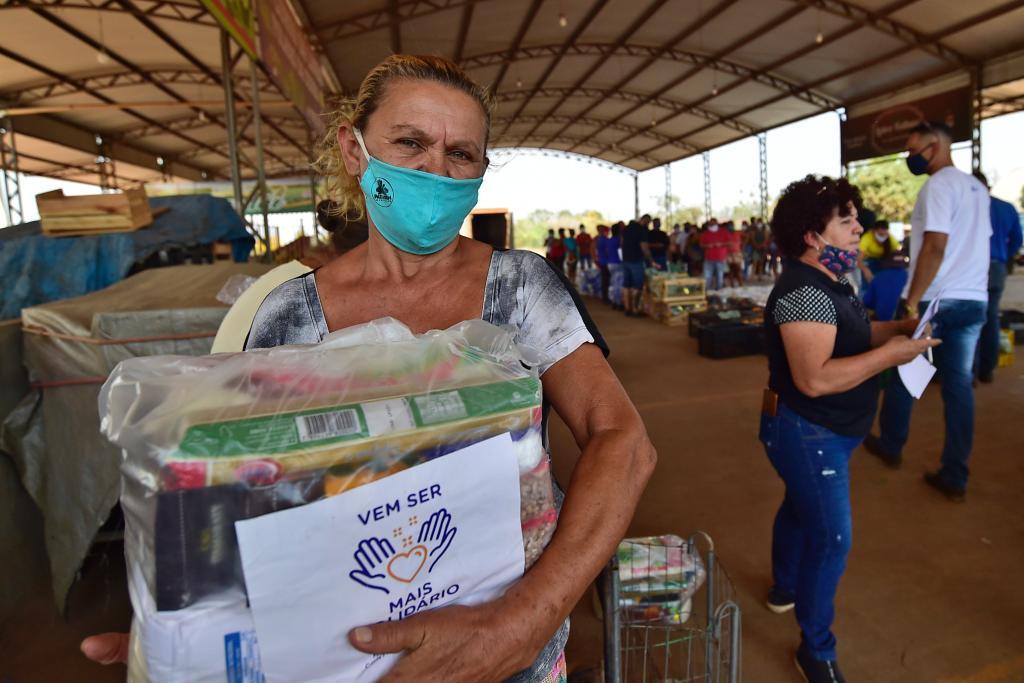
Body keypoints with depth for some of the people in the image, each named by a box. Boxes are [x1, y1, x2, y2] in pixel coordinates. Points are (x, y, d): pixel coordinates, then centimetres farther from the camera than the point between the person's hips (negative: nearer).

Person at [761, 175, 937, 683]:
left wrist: (899, 328, 1)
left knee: (800, 509, 26)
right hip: (808, 434, -11)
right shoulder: (803, 292, -27)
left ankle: (785, 589, 50)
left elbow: (849, 337, 17)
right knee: (831, 538, -2)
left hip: (820, 432, 11)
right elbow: (815, 377, -34)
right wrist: (891, 354, -26)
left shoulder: (829, 283, 7)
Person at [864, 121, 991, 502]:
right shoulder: (977, 188, 16)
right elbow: (974, 243, 19)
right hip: (974, 300, 8)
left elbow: (935, 247, -19)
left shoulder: (938, 185, -11)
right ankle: (955, 477, 10)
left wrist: (913, 300, -19)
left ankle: (890, 446, 26)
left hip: (935, 299, -7)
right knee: (959, 384, 7)